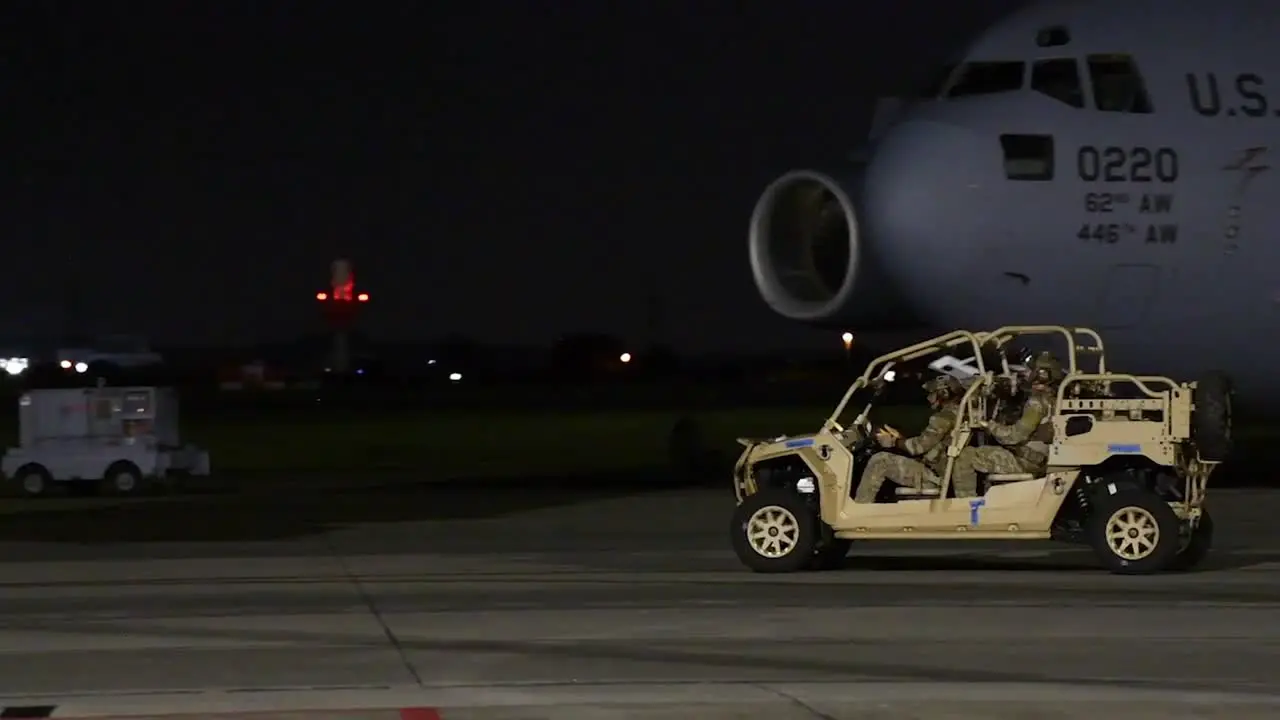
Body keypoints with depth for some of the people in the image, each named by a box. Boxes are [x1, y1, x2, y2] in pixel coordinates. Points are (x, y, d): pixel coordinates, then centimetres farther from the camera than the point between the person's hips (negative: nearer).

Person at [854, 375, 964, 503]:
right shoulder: (959, 414, 17)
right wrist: (899, 438, 18)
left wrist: (893, 442, -4)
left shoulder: (946, 416, -15)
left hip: (933, 477, -11)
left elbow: (920, 446, -19)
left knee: (879, 461, -13)